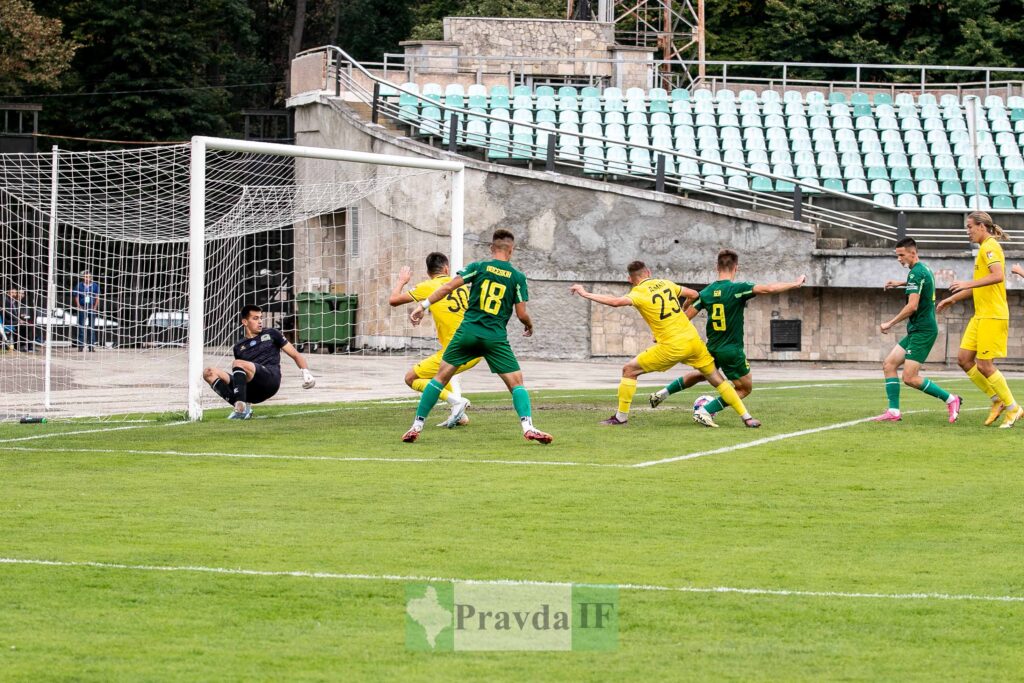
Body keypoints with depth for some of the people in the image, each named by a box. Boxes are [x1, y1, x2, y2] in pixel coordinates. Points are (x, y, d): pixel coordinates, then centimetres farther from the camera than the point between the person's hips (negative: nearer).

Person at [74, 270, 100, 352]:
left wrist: (95, 307, -5)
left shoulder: (95, 286, 5)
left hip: (92, 308, 0)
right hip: (82, 308, 0)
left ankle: (91, 345, 4)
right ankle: (81, 345, 0)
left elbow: (97, 297, 5)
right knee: (81, 326, -2)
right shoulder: (79, 285, 4)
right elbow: (76, 297, 6)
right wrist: (79, 306, -6)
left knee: (92, 326, 1)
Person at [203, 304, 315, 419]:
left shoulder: (271, 334, 20)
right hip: (251, 391, 4)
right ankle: (243, 407, -30)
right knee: (209, 373, -14)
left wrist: (306, 373, 1)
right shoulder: (238, 347, 25)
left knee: (238, 363, -30)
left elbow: (295, 355, 18)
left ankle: (241, 408, -42)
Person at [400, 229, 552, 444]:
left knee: (441, 377, 9)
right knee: (516, 382, 5)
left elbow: (448, 287, -6)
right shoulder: (517, 277, 3)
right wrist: (529, 326, 24)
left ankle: (417, 425, 6)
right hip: (496, 337, -1)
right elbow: (522, 313, 2)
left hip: (468, 332, 1)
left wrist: (423, 305, -4)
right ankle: (527, 425, -14)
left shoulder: (478, 267, 4)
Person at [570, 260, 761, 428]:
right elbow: (693, 294, 20)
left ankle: (621, 416, 9)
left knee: (629, 370, 8)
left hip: (671, 347, -5)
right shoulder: (665, 284, 10)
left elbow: (617, 301, -25)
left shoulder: (639, 293, -7)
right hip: (693, 340, 5)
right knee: (717, 379, 16)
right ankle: (746, 417, 15)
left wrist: (586, 294, -18)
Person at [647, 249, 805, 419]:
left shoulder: (706, 292, -1)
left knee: (702, 375, 33)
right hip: (732, 351, -6)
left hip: (712, 348, 6)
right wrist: (796, 283, -12)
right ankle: (705, 411, -4)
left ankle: (664, 392, 27)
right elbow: (769, 289, -25)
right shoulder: (737, 289, -16)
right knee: (745, 388, 9)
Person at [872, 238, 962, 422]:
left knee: (910, 378, -12)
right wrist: (901, 283, 36)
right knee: (889, 365, 6)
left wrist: (890, 324, -15)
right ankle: (893, 412, 3)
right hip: (916, 331, 10)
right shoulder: (924, 269, 14)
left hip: (922, 331, -10)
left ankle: (951, 399, -3)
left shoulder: (917, 273, -17)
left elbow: (912, 306, -24)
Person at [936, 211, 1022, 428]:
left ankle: (1012, 408, 3)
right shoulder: (984, 248, 19)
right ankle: (997, 401, 14)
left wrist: (969, 283, -31)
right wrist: (953, 299, 31)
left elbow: (998, 275, -28)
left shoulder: (990, 247, -12)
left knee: (984, 365, -8)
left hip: (993, 316, -10)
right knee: (964, 359, 6)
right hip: (980, 315, 10)